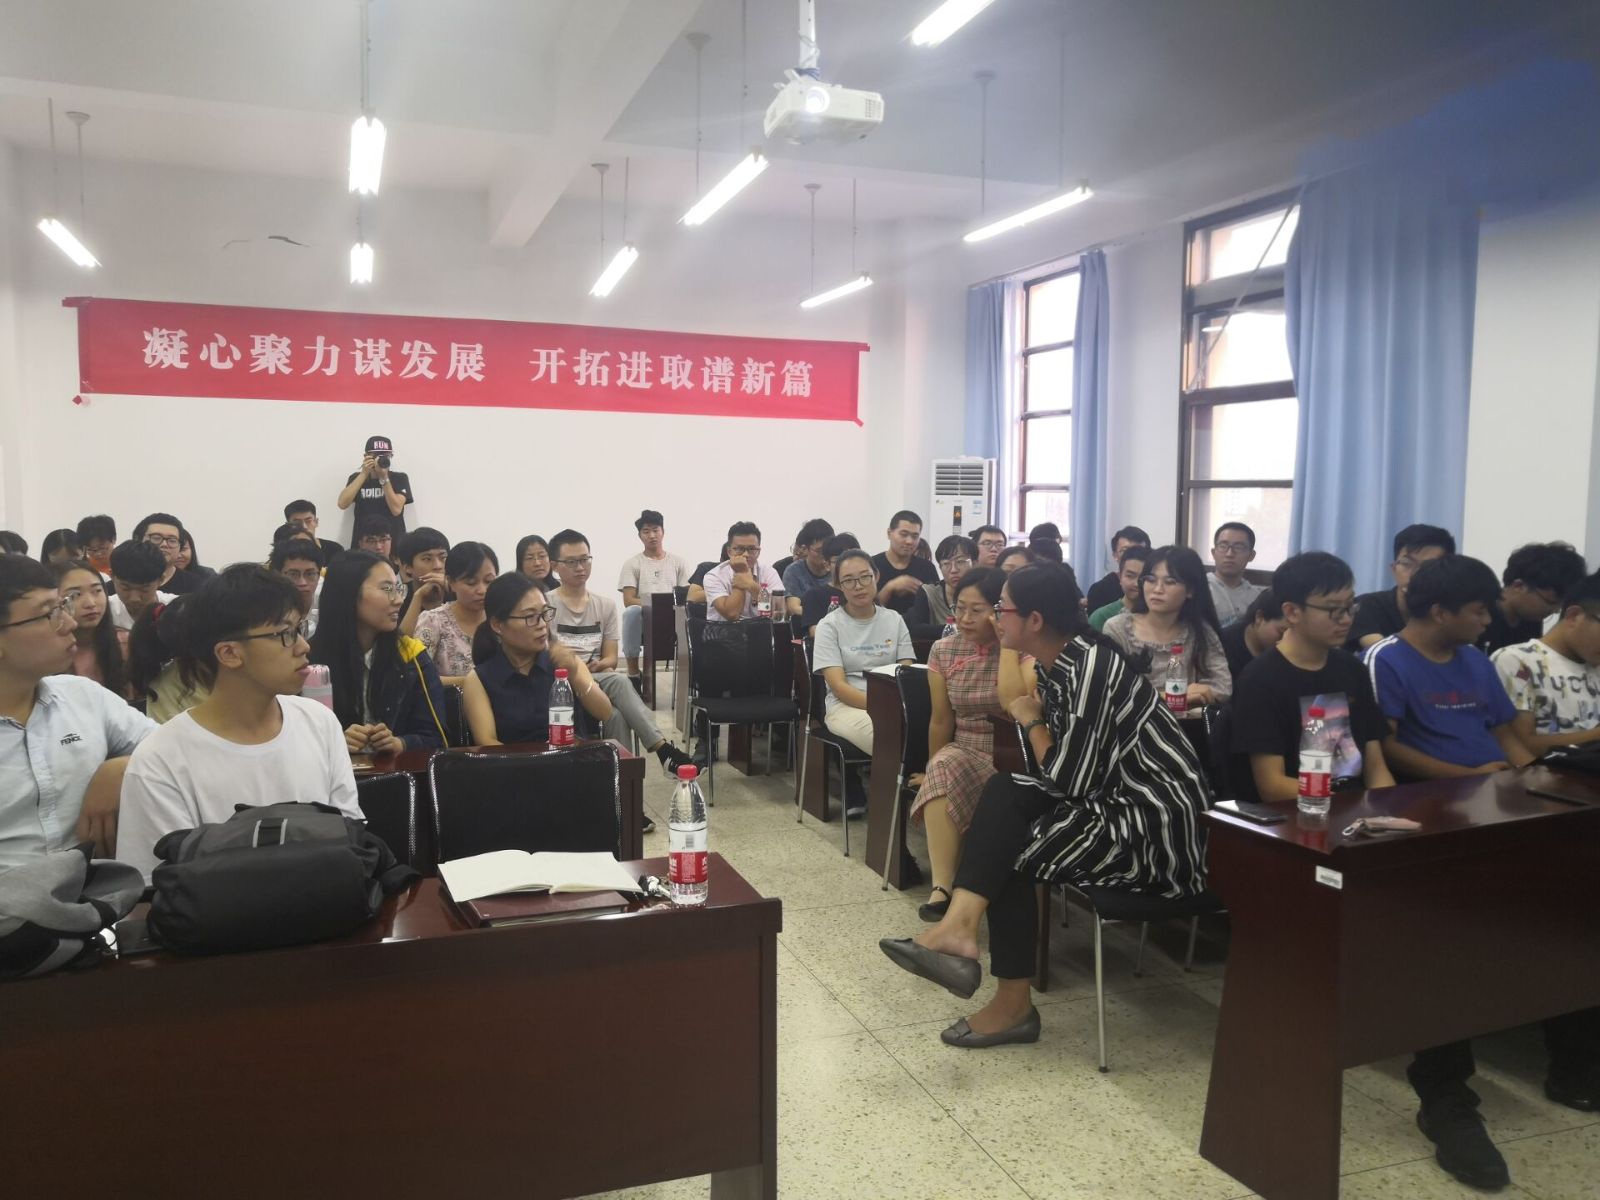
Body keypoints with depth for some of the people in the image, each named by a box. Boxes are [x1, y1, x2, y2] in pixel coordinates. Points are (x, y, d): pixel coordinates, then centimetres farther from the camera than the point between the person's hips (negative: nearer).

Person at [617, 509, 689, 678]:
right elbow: (628, 601, -3)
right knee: (632, 612, -36)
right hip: (644, 621, -1)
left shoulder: (678, 562, 14)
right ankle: (633, 672, -25)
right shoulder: (632, 564, 8)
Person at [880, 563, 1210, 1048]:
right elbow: (1067, 775, 9)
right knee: (1003, 792, -8)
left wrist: (1030, 722, -4)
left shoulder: (1090, 667, -21)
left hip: (1158, 820, -8)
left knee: (1009, 847, -15)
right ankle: (960, 928, -11)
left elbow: (1067, 780, -19)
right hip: (1111, 798, 8)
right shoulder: (1052, 662, 6)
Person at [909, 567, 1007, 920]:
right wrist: (933, 769, 14)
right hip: (960, 755, 3)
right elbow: (941, 721, 10)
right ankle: (943, 887, -37)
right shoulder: (943, 651, 4)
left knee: (949, 768, -33)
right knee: (943, 767, -32)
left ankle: (943, 889, -29)